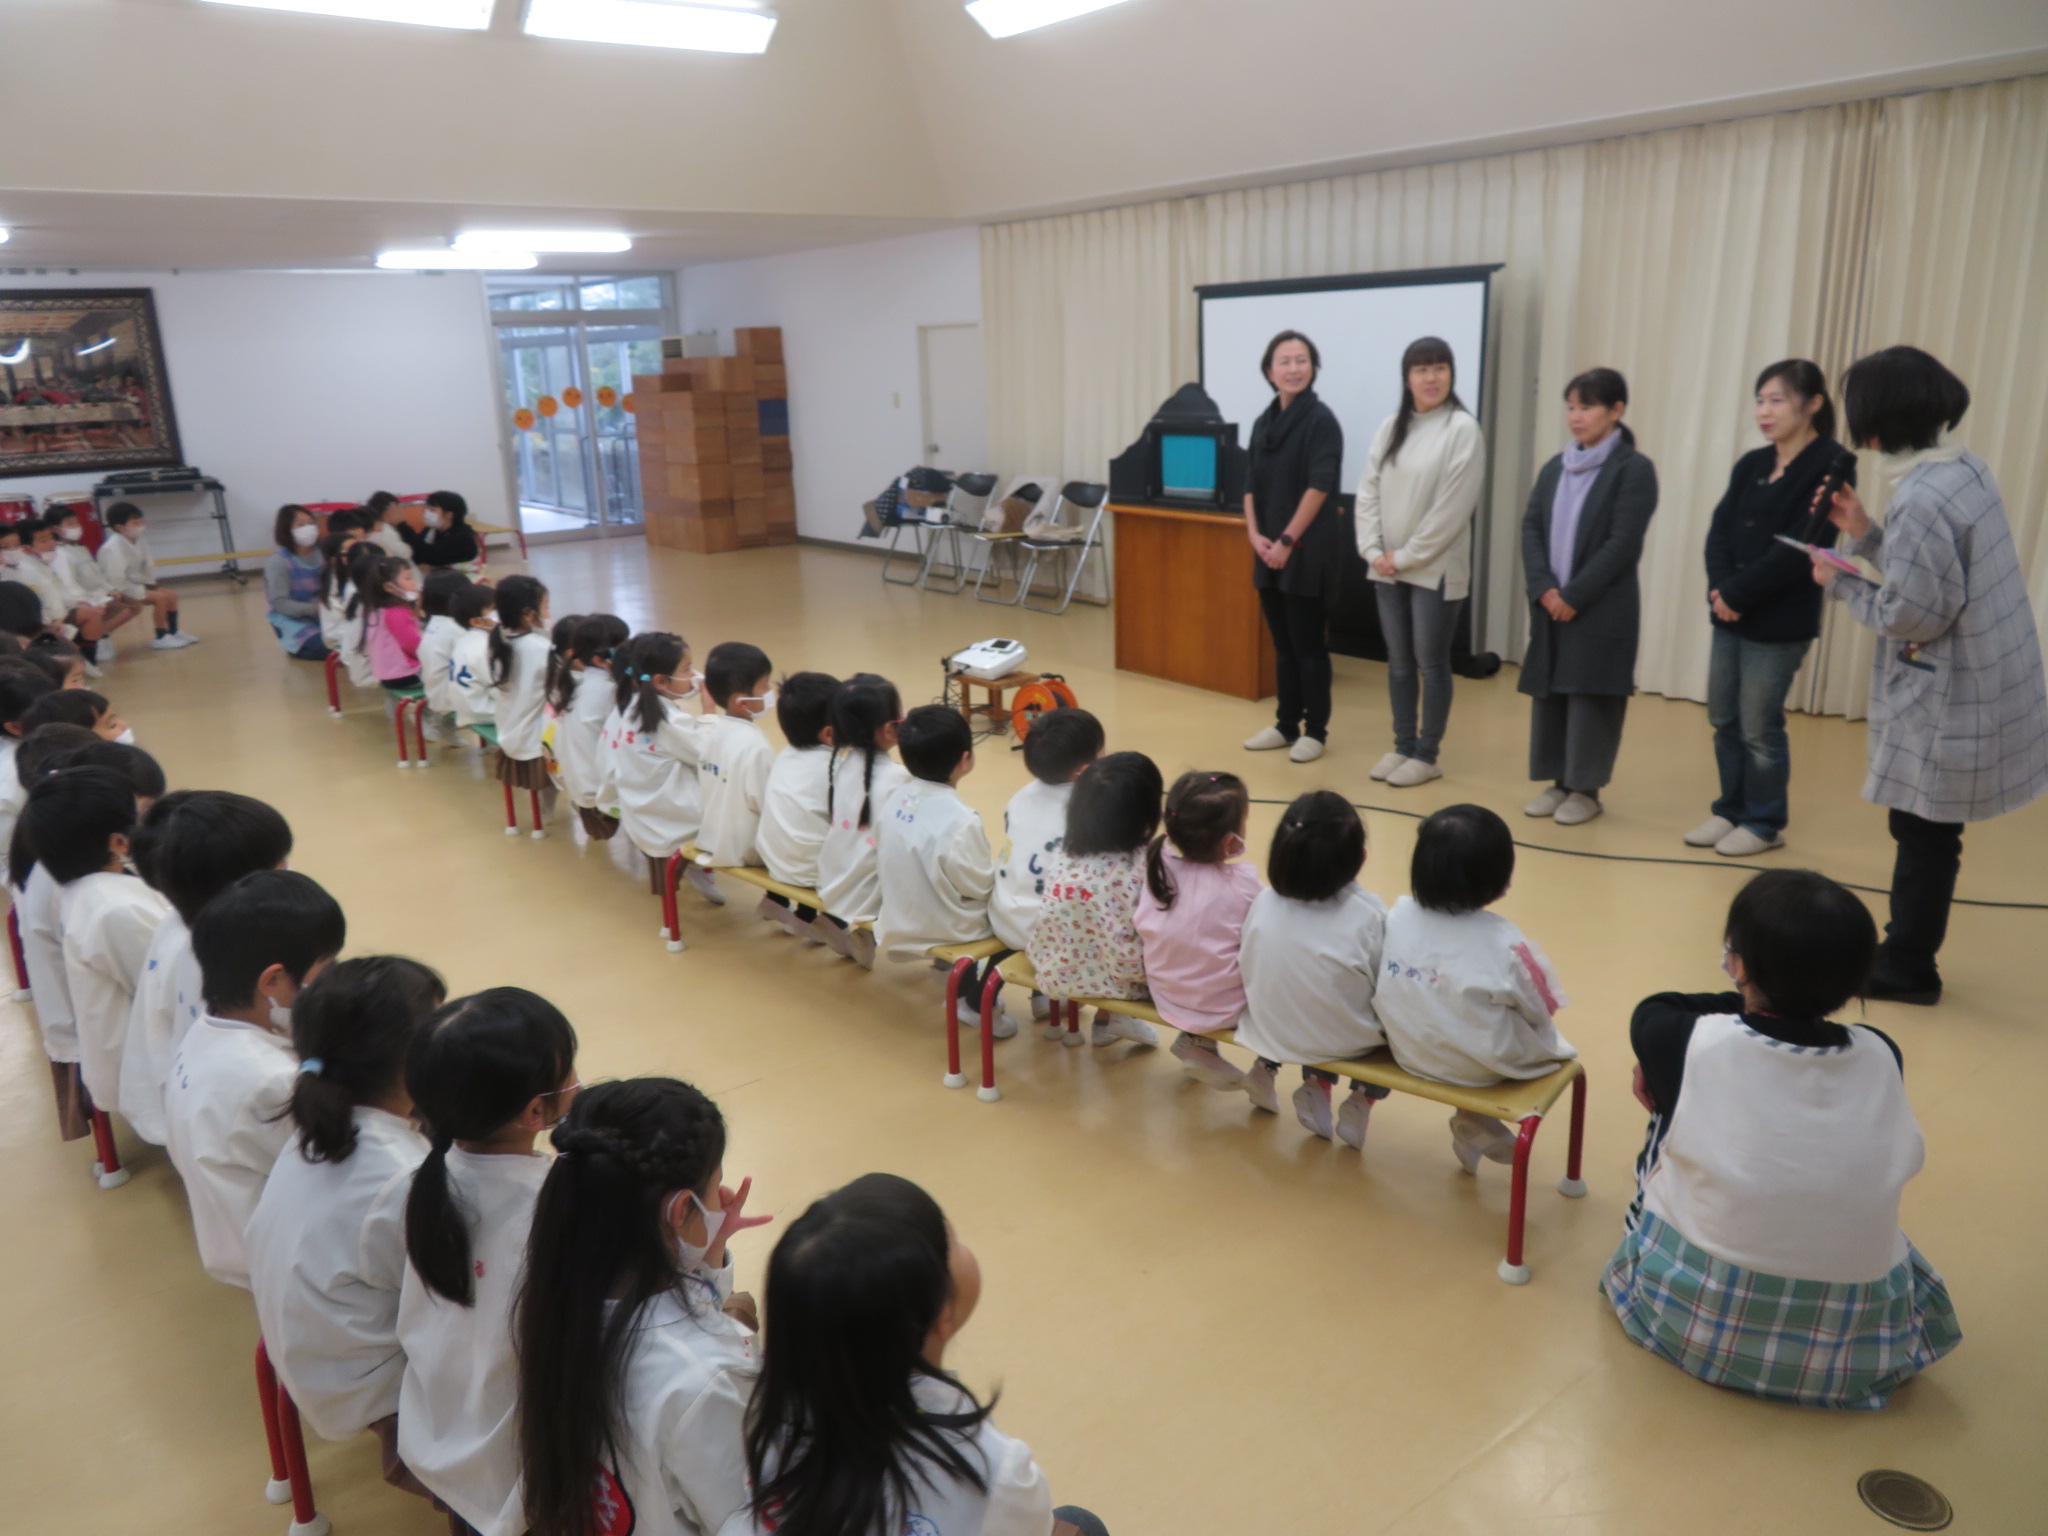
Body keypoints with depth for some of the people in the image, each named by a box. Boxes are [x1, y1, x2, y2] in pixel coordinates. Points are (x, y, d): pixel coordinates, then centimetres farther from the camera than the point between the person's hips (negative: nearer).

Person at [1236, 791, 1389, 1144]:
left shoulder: (1263, 904, -15)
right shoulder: (1369, 914, -23)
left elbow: (1247, 970, -3)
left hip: (1271, 1032, 4)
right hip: (1349, 1043, -4)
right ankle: (1362, 1099, 18)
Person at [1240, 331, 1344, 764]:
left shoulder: (1321, 420, -8)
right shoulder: (1264, 422, 11)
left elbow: (1319, 487, -14)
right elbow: (1251, 485, 11)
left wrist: (1288, 541, -16)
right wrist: (1255, 534, -3)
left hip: (1307, 549, -6)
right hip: (1269, 550, 6)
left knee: (1308, 643, 1)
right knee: (1283, 643, 13)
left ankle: (1315, 731, 12)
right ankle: (1286, 725, 23)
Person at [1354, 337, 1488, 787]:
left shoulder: (1463, 429, -8)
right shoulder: (1391, 427, 9)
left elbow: (1452, 509, -14)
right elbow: (1368, 492, 6)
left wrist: (1406, 557, -13)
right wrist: (1374, 551, -6)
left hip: (1435, 570, -5)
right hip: (1387, 568, 5)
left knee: (1431, 663, 3)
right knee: (1398, 662, 12)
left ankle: (1427, 756, 13)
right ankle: (1403, 747, 23)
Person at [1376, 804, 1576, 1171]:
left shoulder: (1396, 916, -12)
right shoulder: (1503, 944, -23)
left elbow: (1382, 985, -2)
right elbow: (1542, 1007, -10)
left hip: (1407, 1050, 5)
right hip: (1478, 1066, -5)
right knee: (1558, 1048, 19)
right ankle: (1475, 1121, 16)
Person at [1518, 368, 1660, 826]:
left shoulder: (1634, 469, -7)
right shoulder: (1554, 468, 12)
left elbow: (1623, 544, -14)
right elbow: (1531, 528, 5)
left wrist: (1574, 596, -16)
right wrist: (1544, 588, -10)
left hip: (1602, 611, -6)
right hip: (1550, 607, 6)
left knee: (1591, 698, 0)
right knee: (1548, 695, 9)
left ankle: (1586, 789, 11)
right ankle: (1559, 782, 21)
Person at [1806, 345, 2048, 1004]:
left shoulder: (1920, 498, -24)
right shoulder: (1966, 467, 5)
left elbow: (1912, 615, -22)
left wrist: (1840, 583, -8)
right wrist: (1866, 534, 11)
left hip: (1947, 703, -9)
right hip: (1986, 687, 9)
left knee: (1923, 835, 5)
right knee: (1927, 834, 19)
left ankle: (1906, 970, 20)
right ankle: (1907, 956, 32)